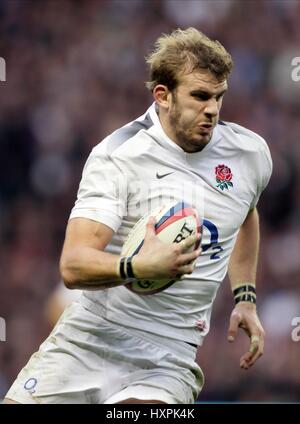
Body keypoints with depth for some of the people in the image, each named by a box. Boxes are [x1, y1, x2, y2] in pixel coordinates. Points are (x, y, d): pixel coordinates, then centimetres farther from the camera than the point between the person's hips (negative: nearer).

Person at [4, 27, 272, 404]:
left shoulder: (251, 154, 3)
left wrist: (245, 298, 22)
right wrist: (138, 267, -40)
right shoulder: (116, 157, -11)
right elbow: (73, 266, -22)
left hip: (165, 362, 1)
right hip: (84, 341, -1)